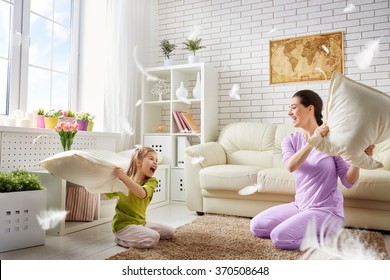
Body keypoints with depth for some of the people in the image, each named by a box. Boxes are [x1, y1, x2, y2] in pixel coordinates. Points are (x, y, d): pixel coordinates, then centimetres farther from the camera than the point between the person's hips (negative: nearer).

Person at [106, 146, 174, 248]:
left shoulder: (151, 181, -5)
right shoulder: (122, 179, -6)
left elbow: (142, 193, -27)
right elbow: (109, 194, -4)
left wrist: (124, 178, -37)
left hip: (140, 223, 5)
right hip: (123, 224, -5)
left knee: (170, 232, 8)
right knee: (153, 238, -25)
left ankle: (135, 235, 13)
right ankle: (121, 240, -5)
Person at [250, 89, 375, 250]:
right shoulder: (290, 140, 1)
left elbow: (348, 181, -10)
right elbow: (290, 166, -23)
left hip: (327, 210, -5)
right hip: (299, 206, 6)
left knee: (280, 237, -23)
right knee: (256, 226, -5)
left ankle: (327, 236, 1)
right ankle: (311, 232, 8)